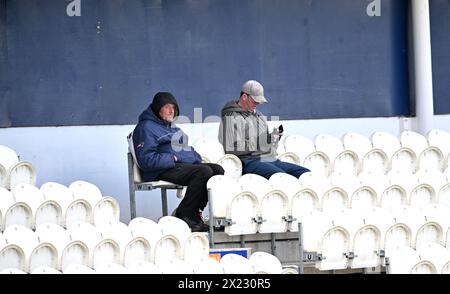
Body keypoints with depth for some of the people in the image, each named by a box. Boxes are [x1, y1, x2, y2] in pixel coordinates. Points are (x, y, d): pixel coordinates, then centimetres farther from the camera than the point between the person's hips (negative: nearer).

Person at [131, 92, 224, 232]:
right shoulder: (146, 127, -2)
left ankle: (194, 212, -10)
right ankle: (184, 216, -20)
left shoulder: (171, 126, 29)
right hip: (163, 171, -10)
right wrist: (172, 159, -15)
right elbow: (146, 159, -13)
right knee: (204, 172, -29)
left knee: (218, 169, -11)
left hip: (186, 164, 10)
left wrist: (196, 157, 12)